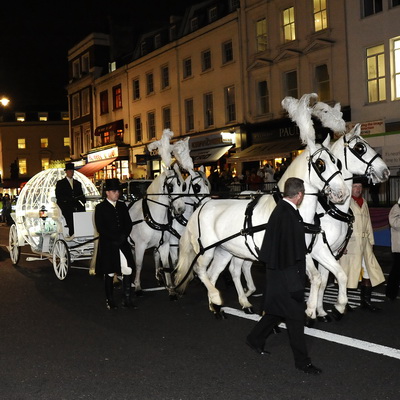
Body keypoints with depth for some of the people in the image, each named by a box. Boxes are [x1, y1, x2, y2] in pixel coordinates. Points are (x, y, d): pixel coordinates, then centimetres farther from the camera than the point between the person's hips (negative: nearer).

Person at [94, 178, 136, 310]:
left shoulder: (122, 206, 11)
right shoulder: (100, 208, -3)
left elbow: (128, 224, 10)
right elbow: (100, 228, -10)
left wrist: (123, 236, -8)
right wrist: (115, 238, -16)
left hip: (122, 243, 4)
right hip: (107, 245, -4)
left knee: (128, 270, -4)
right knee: (109, 273, 5)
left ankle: (126, 299, 5)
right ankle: (109, 300, 18)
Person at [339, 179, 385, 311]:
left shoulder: (364, 202, 16)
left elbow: (368, 222, 20)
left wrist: (371, 241, 14)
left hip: (364, 242, 7)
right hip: (349, 243, -7)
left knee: (369, 270, 7)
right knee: (348, 272, -1)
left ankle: (365, 301, 17)